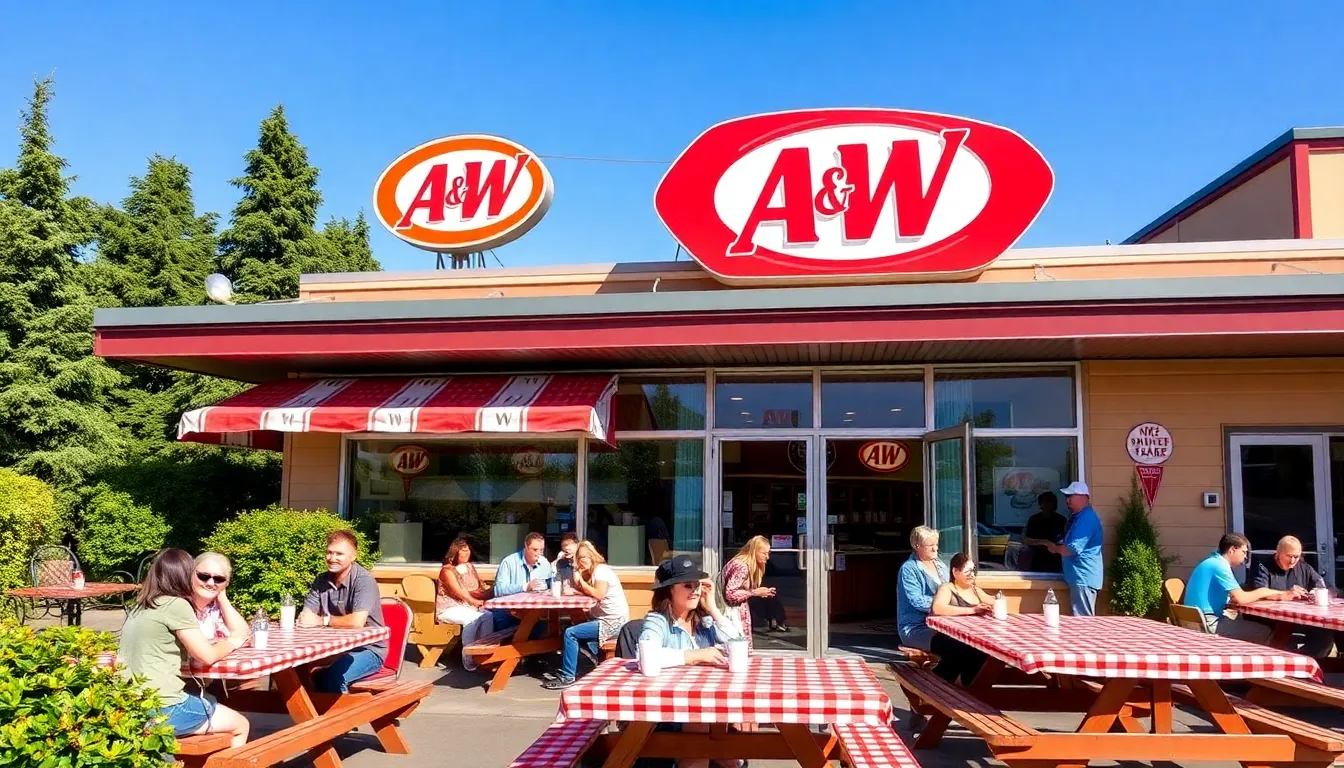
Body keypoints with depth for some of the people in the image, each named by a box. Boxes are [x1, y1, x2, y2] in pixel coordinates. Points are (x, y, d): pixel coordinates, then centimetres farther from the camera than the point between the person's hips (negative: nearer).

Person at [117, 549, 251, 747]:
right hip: (159, 709, -8)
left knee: (211, 701, 29)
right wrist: (232, 642, 8)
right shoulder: (176, 604, -13)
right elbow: (207, 656, -11)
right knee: (240, 725, 9)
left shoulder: (141, 606, 11)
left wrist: (217, 641, 13)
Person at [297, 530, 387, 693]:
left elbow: (357, 622, -29)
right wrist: (305, 619, -24)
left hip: (368, 649, -6)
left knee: (334, 676, -31)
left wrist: (323, 620, -16)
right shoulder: (321, 580, 3)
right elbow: (306, 617, 0)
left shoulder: (364, 580, -18)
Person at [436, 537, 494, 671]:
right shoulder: (447, 570, -6)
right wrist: (475, 602, -26)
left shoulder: (470, 567, 16)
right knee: (472, 619, -35)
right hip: (450, 608, -6)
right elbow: (458, 592, -17)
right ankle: (468, 659, -25)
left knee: (489, 616, -25)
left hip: (468, 606, 6)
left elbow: (480, 589, 14)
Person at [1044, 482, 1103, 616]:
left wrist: (1055, 548, -3)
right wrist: (1057, 546, 6)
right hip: (1079, 578, 11)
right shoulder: (1078, 517, 17)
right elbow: (1070, 542, 26)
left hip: (1083, 578, -11)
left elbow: (1073, 548, -22)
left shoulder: (1087, 518, -17)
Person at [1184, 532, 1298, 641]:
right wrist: (1262, 592, -2)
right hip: (1208, 623, -10)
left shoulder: (1213, 562, 17)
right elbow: (1241, 599, -21)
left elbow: (1235, 596, 16)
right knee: (1265, 632, -6)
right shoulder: (1219, 565, -14)